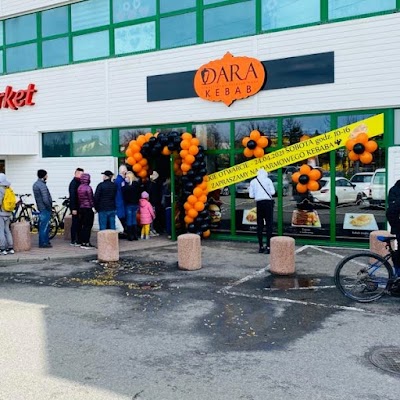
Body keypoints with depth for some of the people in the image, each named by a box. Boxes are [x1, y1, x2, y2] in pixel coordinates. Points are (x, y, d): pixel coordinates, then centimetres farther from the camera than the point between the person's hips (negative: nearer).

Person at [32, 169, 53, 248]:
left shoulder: (35, 184, 11)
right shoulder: (42, 185, -20)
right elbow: (45, 199, -26)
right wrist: (49, 207, -12)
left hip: (41, 208, 10)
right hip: (45, 209, -10)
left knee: (43, 226, 16)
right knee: (44, 226, -4)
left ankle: (46, 241, 24)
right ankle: (43, 243, 1)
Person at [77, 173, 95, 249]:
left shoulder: (79, 187, 9)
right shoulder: (88, 188, -14)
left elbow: (78, 198, 12)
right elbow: (91, 199, -14)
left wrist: (81, 206, 16)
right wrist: (93, 206, -7)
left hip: (81, 208, 8)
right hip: (88, 208, -8)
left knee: (84, 226, 13)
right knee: (88, 226, -4)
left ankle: (83, 242, 16)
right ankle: (86, 243, -4)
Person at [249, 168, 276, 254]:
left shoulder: (253, 181, 5)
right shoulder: (268, 180, 0)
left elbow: (251, 195, 3)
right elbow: (273, 192, -4)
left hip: (259, 203, 2)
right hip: (268, 202, -2)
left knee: (259, 225, 9)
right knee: (269, 225, -1)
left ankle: (261, 247, 12)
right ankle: (268, 247, -7)